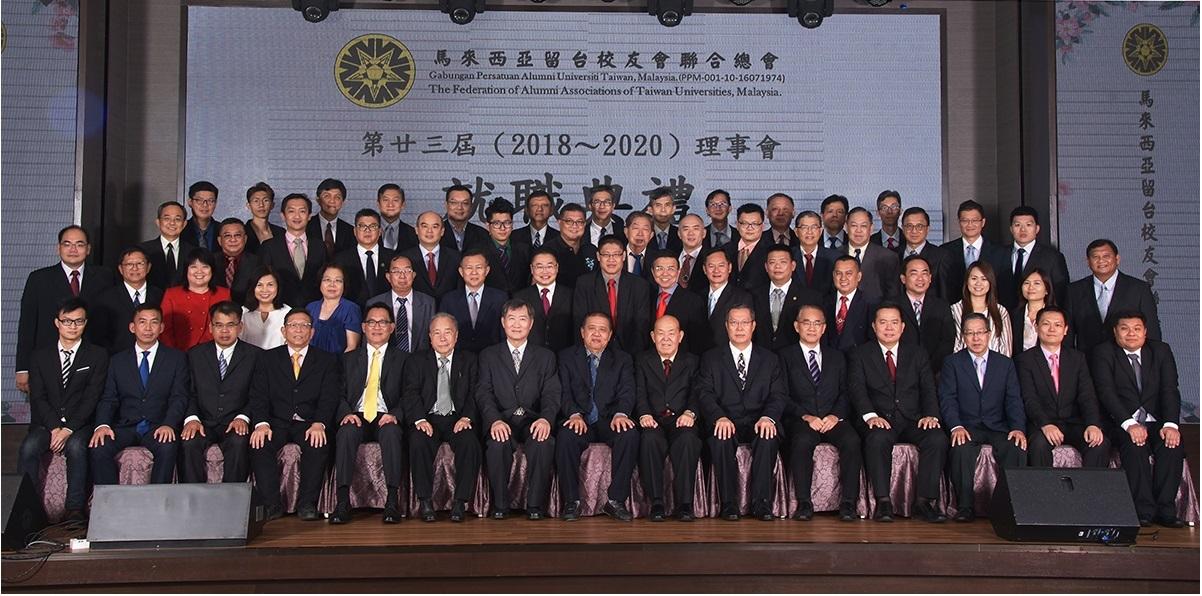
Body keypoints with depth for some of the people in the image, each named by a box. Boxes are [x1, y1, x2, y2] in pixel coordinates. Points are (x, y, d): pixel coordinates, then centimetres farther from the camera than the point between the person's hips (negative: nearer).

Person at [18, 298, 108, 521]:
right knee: (29, 447, -29)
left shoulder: (97, 356, 7)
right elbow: (38, 397, 2)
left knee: (76, 446, -33)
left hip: (80, 425, -2)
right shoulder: (40, 356, 13)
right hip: (45, 423, 2)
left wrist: (68, 429, -16)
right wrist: (55, 428, -14)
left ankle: (75, 509, -32)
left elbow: (91, 398, -3)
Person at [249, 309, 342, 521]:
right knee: (259, 444, -29)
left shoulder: (328, 361, 10)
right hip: (277, 423, 1)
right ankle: (272, 504, -21)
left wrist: (319, 424, -21)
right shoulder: (268, 358, 13)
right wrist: (261, 423, -17)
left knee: (319, 445, -32)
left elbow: (329, 399, -2)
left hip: (309, 425, -1)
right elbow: (258, 396, 2)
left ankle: (307, 504, -22)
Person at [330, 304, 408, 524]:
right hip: (356, 417, 1)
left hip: (386, 418, -1)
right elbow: (339, 394, 11)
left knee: (391, 433, -36)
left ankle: (393, 501, -38)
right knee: (346, 433, -33)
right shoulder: (349, 358, 21)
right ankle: (342, 501, -36)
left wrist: (395, 415, -14)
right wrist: (347, 414, -10)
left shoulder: (402, 359, 16)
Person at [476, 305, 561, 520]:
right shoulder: (488, 356, 15)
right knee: (498, 443, -33)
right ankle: (500, 505, -17)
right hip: (501, 421, 0)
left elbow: (552, 394, 4)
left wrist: (546, 419, -19)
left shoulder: (546, 357, 16)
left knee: (544, 442, -33)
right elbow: (483, 393, 2)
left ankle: (535, 505, -19)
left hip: (532, 421, 0)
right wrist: (495, 420, -19)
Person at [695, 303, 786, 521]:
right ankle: (728, 504, -25)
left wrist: (768, 417, -18)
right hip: (725, 422, 0)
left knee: (768, 436, -33)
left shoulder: (770, 359, 16)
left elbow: (779, 395, 5)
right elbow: (704, 393, 0)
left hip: (758, 422, 1)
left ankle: (761, 502, -25)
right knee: (720, 438, -34)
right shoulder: (711, 358, 13)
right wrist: (720, 417, -20)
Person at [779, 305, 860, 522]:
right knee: (802, 442, -35)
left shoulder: (836, 357, 21)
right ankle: (804, 503, -27)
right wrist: (805, 416, -13)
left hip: (833, 420, 3)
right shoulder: (786, 356, 11)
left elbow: (845, 393, 12)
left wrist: (835, 415, -7)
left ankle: (848, 503, -24)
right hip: (800, 421, -2)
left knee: (852, 440, -29)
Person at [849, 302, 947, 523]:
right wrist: (870, 416, -23)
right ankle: (883, 502, -30)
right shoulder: (860, 355, 10)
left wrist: (931, 415, -13)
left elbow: (929, 389, 7)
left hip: (913, 420, 2)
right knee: (878, 439, -35)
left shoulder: (917, 354, 17)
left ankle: (926, 501, -23)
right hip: (880, 421, -2)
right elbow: (856, 389, -5)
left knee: (938, 438, -27)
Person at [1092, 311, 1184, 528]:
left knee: (1173, 444, -28)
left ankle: (1165, 510, -22)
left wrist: (1170, 424, -18)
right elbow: (1106, 392, -12)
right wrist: (1129, 424, -26)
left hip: (1156, 422, 3)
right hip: (1121, 423, -3)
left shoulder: (1161, 351, 10)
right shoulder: (1103, 353, 0)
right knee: (1134, 444, -33)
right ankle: (1144, 510, -29)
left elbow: (1170, 390, -1)